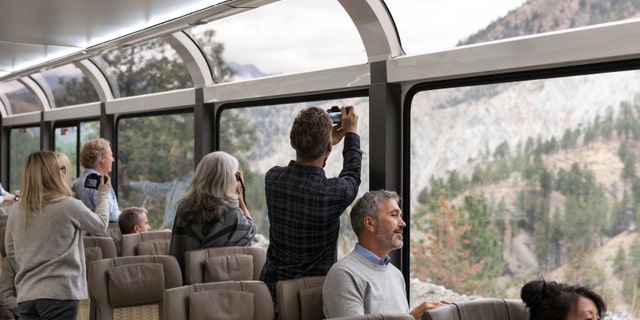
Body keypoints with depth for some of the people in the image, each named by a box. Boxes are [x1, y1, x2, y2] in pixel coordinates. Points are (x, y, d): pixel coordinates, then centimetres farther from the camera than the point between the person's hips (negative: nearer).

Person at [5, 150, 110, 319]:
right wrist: (103, 194, 24)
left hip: (26, 295, 5)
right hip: (59, 293, -5)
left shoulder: (17, 211, 5)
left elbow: (11, 254, 15)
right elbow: (101, 224, 8)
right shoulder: (68, 205, -9)